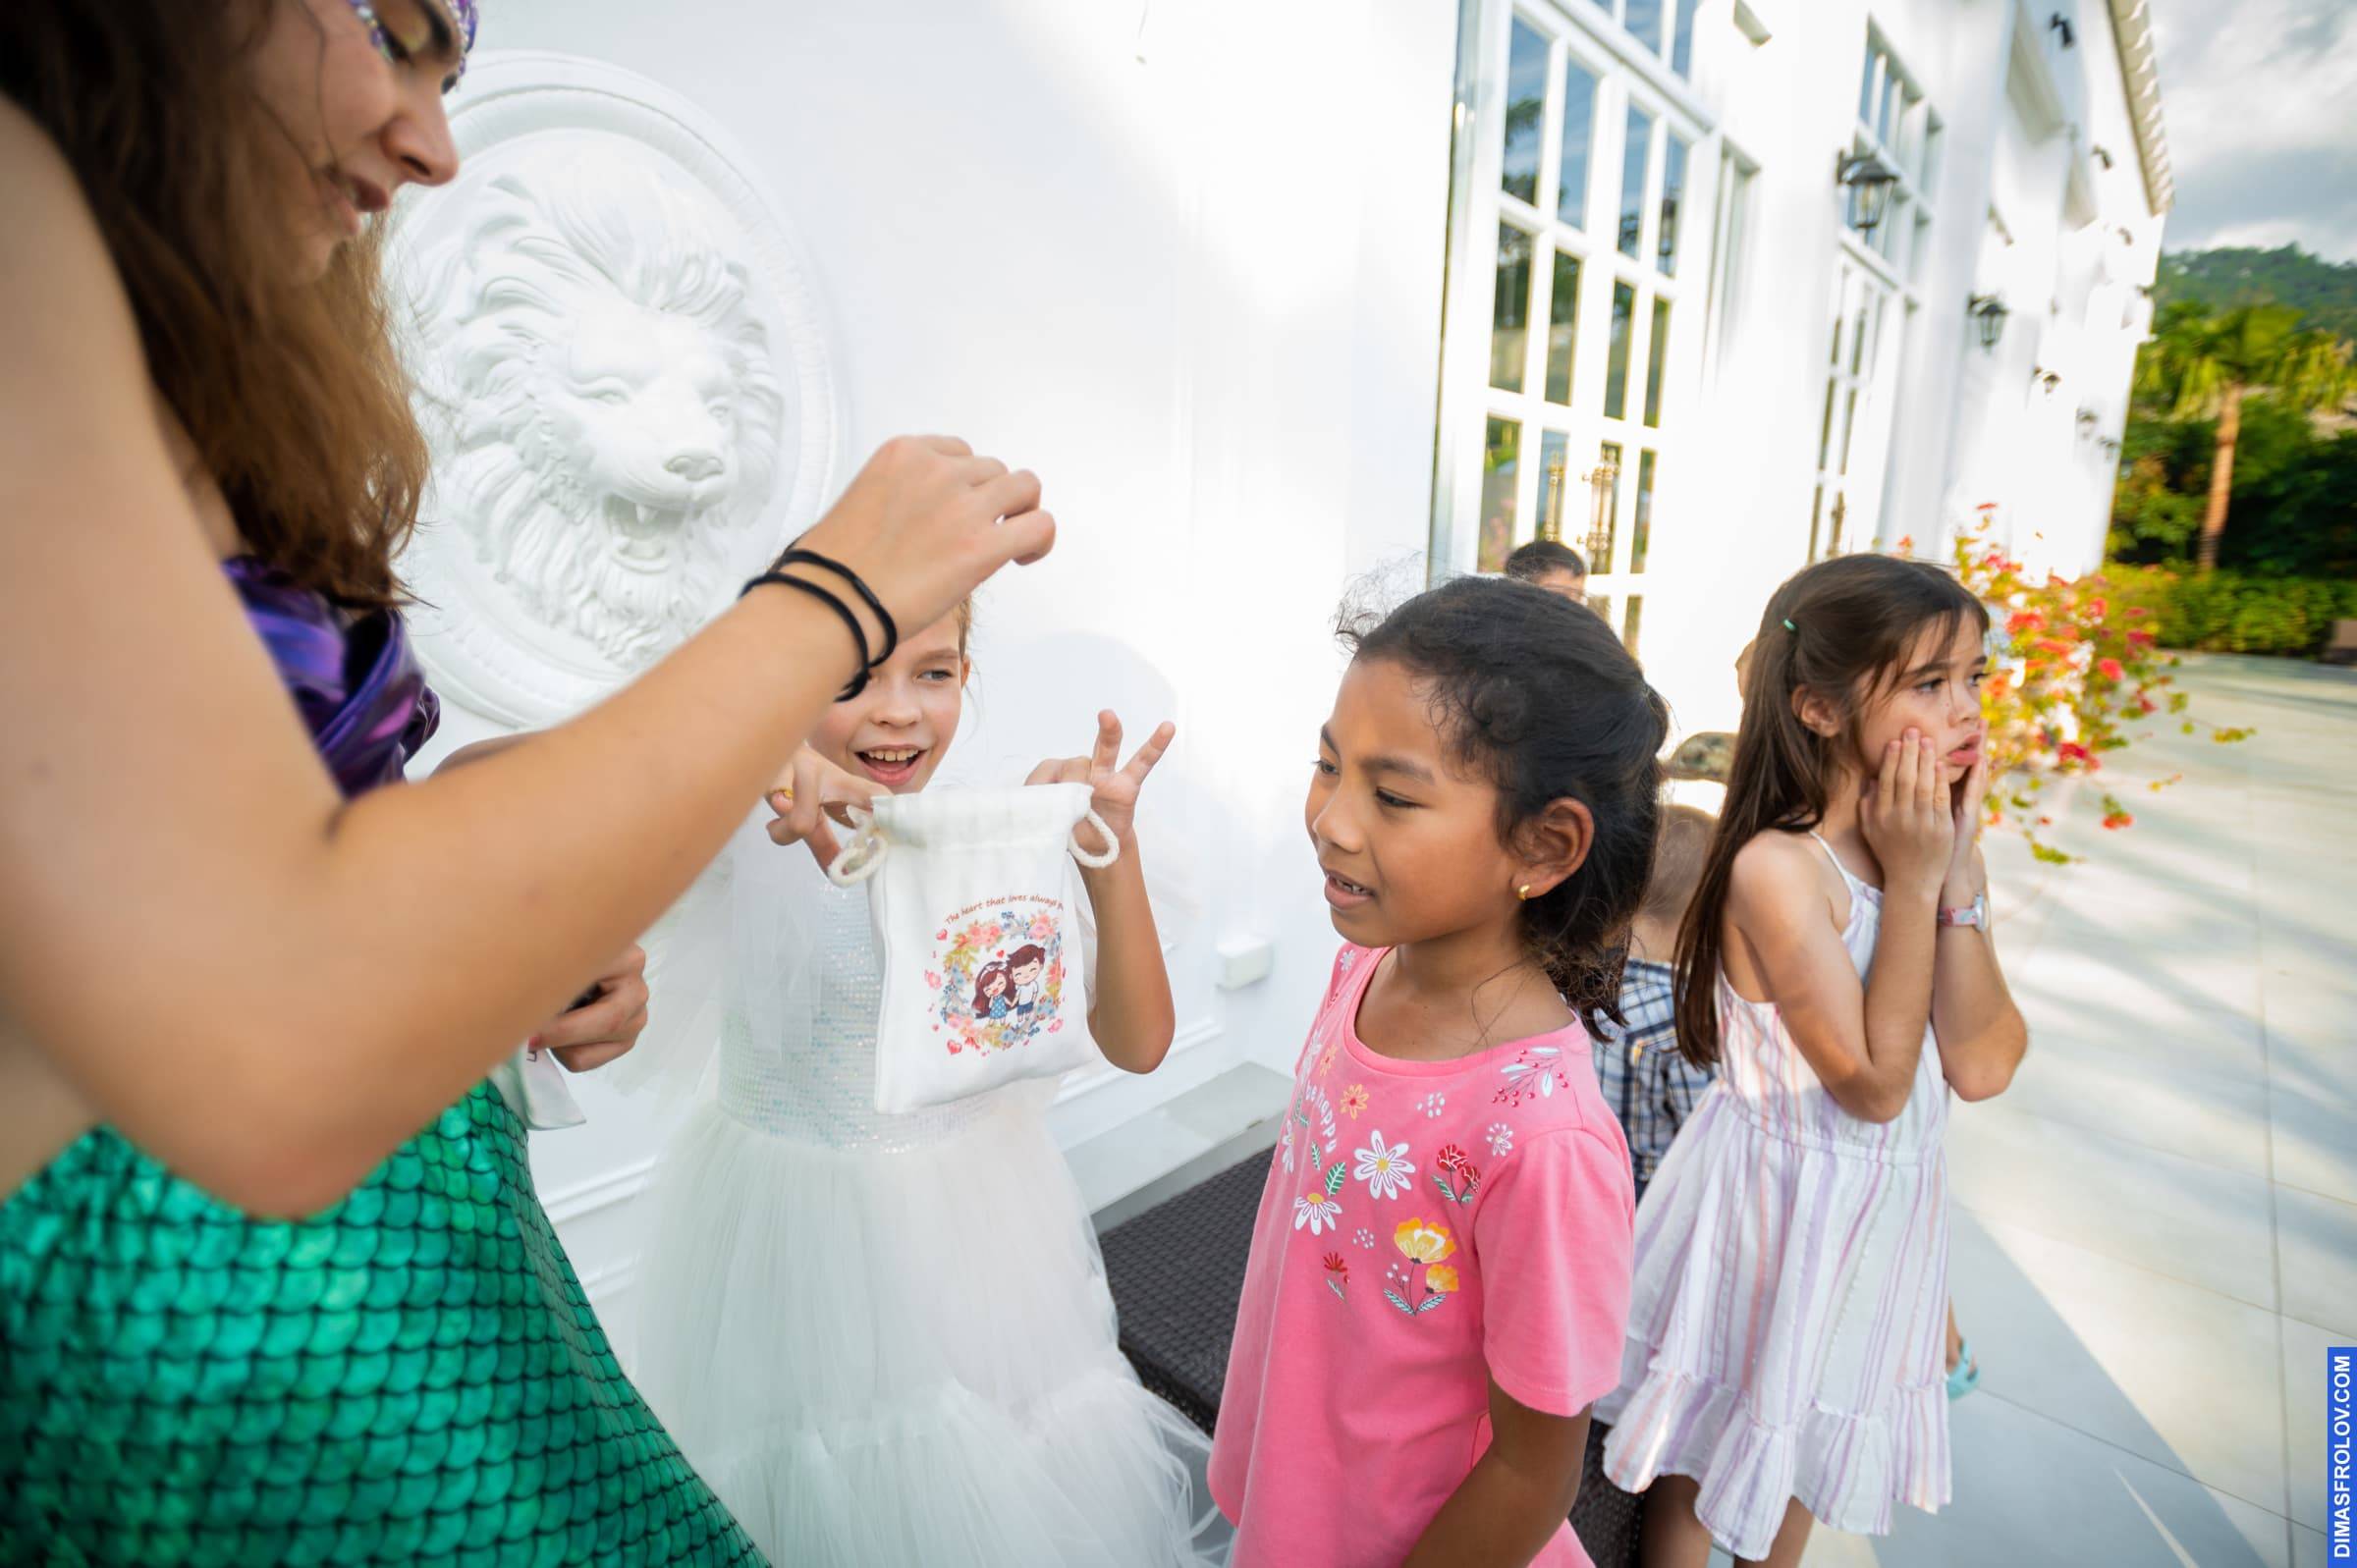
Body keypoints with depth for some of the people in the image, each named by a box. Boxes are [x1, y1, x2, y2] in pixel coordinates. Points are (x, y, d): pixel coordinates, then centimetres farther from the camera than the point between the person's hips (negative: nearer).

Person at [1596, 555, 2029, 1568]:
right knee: (1708, 1452, 17)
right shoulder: (1778, 867, -26)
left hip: (1885, 1204, 7)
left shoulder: (1930, 845, -5)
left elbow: (1983, 1067, -11)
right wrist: (1912, 882, -25)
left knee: (1807, 1448, 29)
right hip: (1781, 1203, -6)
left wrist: (1958, 871, -17)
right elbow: (1872, 1084, -25)